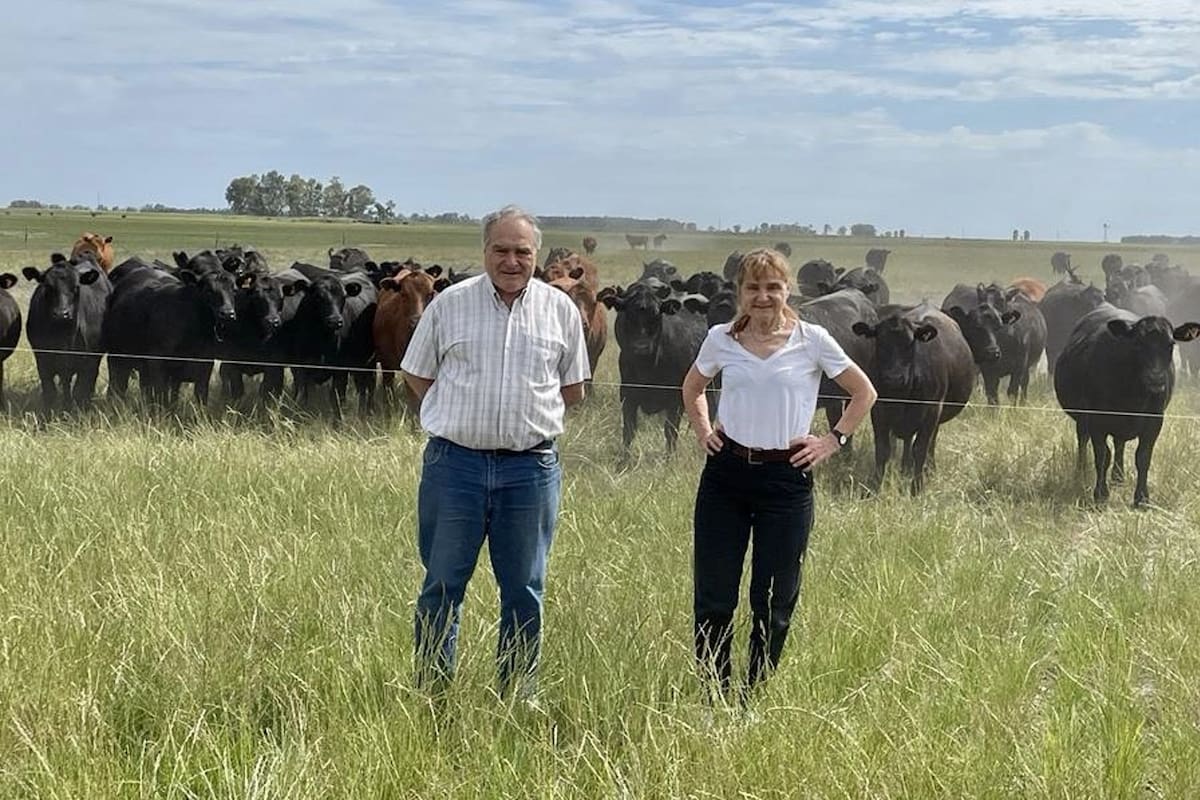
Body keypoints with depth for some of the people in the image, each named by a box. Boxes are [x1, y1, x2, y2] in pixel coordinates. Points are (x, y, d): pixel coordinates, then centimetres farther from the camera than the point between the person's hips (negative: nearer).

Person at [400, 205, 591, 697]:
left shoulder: (559, 310, 6)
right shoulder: (450, 304, 3)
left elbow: (573, 388, 15)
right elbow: (417, 375, 11)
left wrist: (533, 418, 8)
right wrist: (459, 417, 5)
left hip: (531, 467, 1)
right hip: (454, 462, -1)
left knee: (525, 588, 9)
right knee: (442, 583, 4)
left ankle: (519, 693, 21)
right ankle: (431, 691, 14)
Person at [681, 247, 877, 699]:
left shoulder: (812, 340, -4)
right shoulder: (721, 339, 2)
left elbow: (864, 393, 7)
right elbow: (692, 387, 23)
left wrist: (834, 441, 0)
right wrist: (702, 430, 9)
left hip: (787, 479, -2)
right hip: (725, 474, 2)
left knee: (774, 601, 5)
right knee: (712, 598, 3)